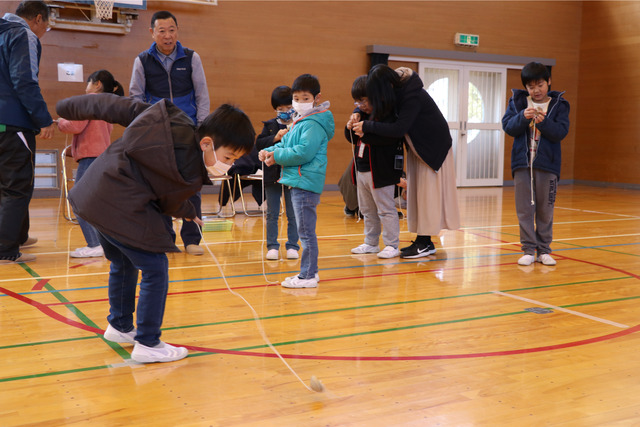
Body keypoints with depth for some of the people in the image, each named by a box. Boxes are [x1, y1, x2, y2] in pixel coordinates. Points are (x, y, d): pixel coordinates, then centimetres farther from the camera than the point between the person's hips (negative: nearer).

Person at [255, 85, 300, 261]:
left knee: (293, 214, 7)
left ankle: (292, 246, 18)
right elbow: (259, 144, -5)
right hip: (272, 175, 2)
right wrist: (275, 137, -17)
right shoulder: (270, 125, 4)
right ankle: (272, 246, 17)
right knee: (272, 214, 8)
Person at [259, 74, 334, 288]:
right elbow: (285, 144, 21)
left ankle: (308, 276, 0)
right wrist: (269, 151, 1)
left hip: (306, 182, -11)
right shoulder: (300, 122, 19)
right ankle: (310, 271, 25)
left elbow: (304, 152, -24)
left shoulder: (314, 124, -14)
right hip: (299, 182, 11)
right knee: (306, 230, 16)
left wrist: (277, 156, -14)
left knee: (306, 231, -6)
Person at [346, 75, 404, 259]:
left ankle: (392, 245, 6)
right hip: (362, 169, 9)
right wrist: (350, 127, -4)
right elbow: (352, 139, 18)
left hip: (380, 170, -9)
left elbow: (388, 138, -27)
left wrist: (364, 130, -24)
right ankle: (371, 243, 27)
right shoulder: (362, 112, 11)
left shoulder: (388, 113, -13)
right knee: (367, 209, 16)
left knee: (386, 209, -2)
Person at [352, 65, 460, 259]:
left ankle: (424, 243, -2)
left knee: (428, 194, -6)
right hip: (417, 147, 8)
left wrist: (367, 126, -29)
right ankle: (423, 241, 12)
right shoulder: (399, 90, -4)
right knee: (416, 193, 7)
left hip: (433, 147, -8)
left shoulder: (413, 96, -29)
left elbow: (398, 128, -35)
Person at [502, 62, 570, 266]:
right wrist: (522, 117, -21)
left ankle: (544, 250, 16)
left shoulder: (558, 105, 3)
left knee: (545, 209, 6)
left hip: (547, 164, -1)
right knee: (524, 208, 2)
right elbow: (508, 127, -4)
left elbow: (561, 132, -8)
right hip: (522, 163, 1)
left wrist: (544, 122, -23)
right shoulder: (517, 101, 6)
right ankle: (528, 249, 10)